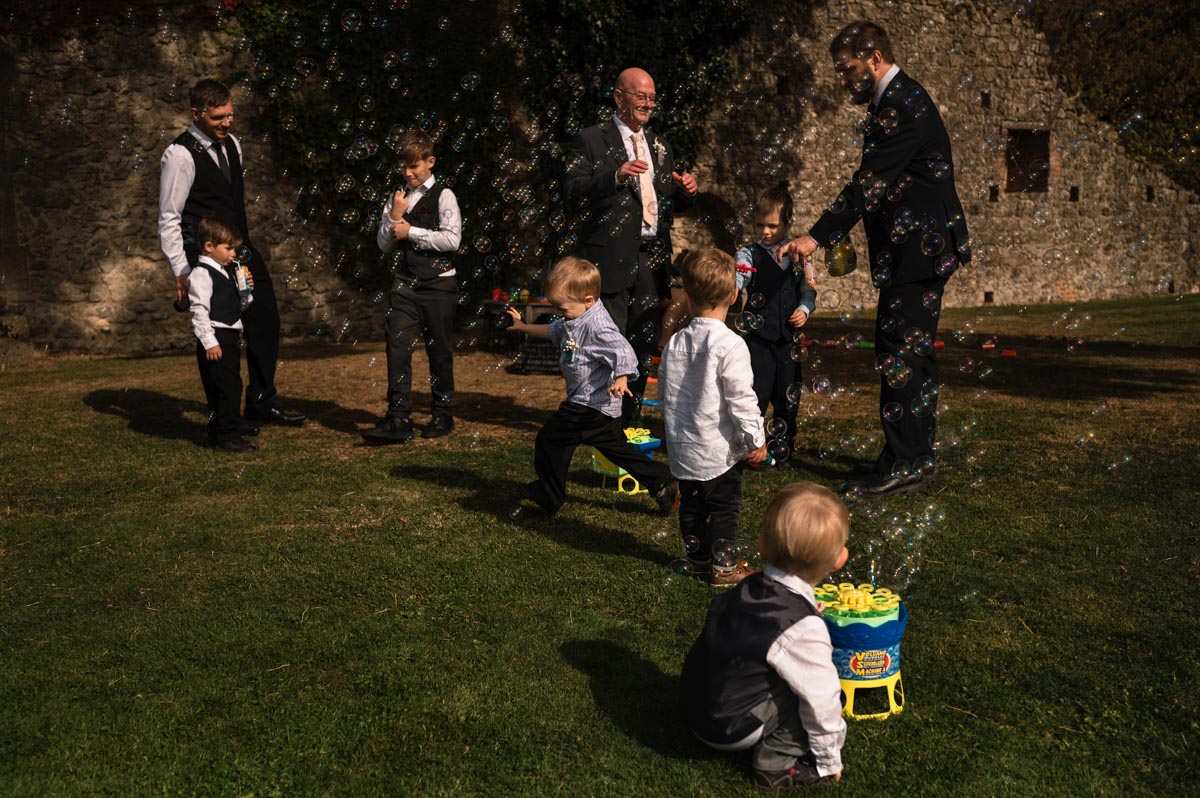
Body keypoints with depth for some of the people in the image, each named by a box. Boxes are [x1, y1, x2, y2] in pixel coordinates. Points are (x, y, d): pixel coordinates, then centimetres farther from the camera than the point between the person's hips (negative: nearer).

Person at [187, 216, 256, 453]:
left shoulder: (227, 271, 16)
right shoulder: (202, 274, -12)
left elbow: (238, 307, 24)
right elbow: (199, 311, -18)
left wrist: (246, 291, 4)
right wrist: (209, 342, -22)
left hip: (231, 336, 9)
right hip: (215, 339, -9)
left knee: (232, 385, 19)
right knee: (224, 387, -10)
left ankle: (234, 424, 33)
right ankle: (224, 436, -5)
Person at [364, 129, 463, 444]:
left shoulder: (443, 196, -3)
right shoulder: (397, 197, 12)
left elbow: (452, 239, -15)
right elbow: (384, 244, 12)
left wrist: (410, 232, -11)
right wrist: (394, 216, -5)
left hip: (437, 283, -4)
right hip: (405, 282, 4)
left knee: (439, 351, 5)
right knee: (397, 347, -8)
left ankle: (443, 415, 19)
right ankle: (398, 420, -8)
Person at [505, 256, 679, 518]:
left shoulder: (597, 326, -24)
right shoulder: (572, 321, 7)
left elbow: (623, 351, -34)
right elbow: (553, 331, 27)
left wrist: (621, 378, -50)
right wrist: (524, 326, 27)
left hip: (591, 405, -10)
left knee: (549, 441, 2)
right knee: (618, 449, 17)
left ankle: (548, 498, 18)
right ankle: (662, 483, 16)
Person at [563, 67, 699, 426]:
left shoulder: (659, 146, 19)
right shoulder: (590, 140, 0)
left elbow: (670, 204, 22)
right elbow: (572, 191, -12)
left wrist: (685, 192, -1)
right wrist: (617, 175, -25)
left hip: (653, 259, 6)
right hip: (612, 257, -6)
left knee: (644, 347, 8)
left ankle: (630, 420, 19)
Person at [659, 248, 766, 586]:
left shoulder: (675, 343, 0)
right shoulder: (730, 345, -18)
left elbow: (664, 392, 10)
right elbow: (741, 397, -19)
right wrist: (755, 438, -9)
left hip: (683, 445, 6)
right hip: (719, 449, -5)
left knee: (692, 504, 18)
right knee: (725, 507, 7)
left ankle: (697, 558, 29)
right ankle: (725, 567, 14)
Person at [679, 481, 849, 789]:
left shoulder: (748, 588, -3)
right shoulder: (803, 629, -24)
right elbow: (821, 700, -16)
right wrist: (829, 760, -2)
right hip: (729, 728, -8)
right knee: (824, 692, -7)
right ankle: (775, 761, 0)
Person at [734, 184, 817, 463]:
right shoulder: (748, 256, -3)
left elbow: (809, 290, 10)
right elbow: (732, 285, -16)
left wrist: (804, 309, -7)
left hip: (790, 335, 3)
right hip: (759, 336, -3)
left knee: (787, 393, 13)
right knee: (757, 391, -6)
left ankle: (785, 442, 30)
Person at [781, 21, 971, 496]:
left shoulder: (902, 105, -15)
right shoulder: (901, 99, 18)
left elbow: (870, 184, -24)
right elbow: (877, 183, 19)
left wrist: (818, 237, -26)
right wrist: (835, 237, 16)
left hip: (916, 251, -11)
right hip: (921, 248, 11)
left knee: (898, 355, -9)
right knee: (913, 354, 14)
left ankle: (903, 464, -4)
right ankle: (916, 457, 22)